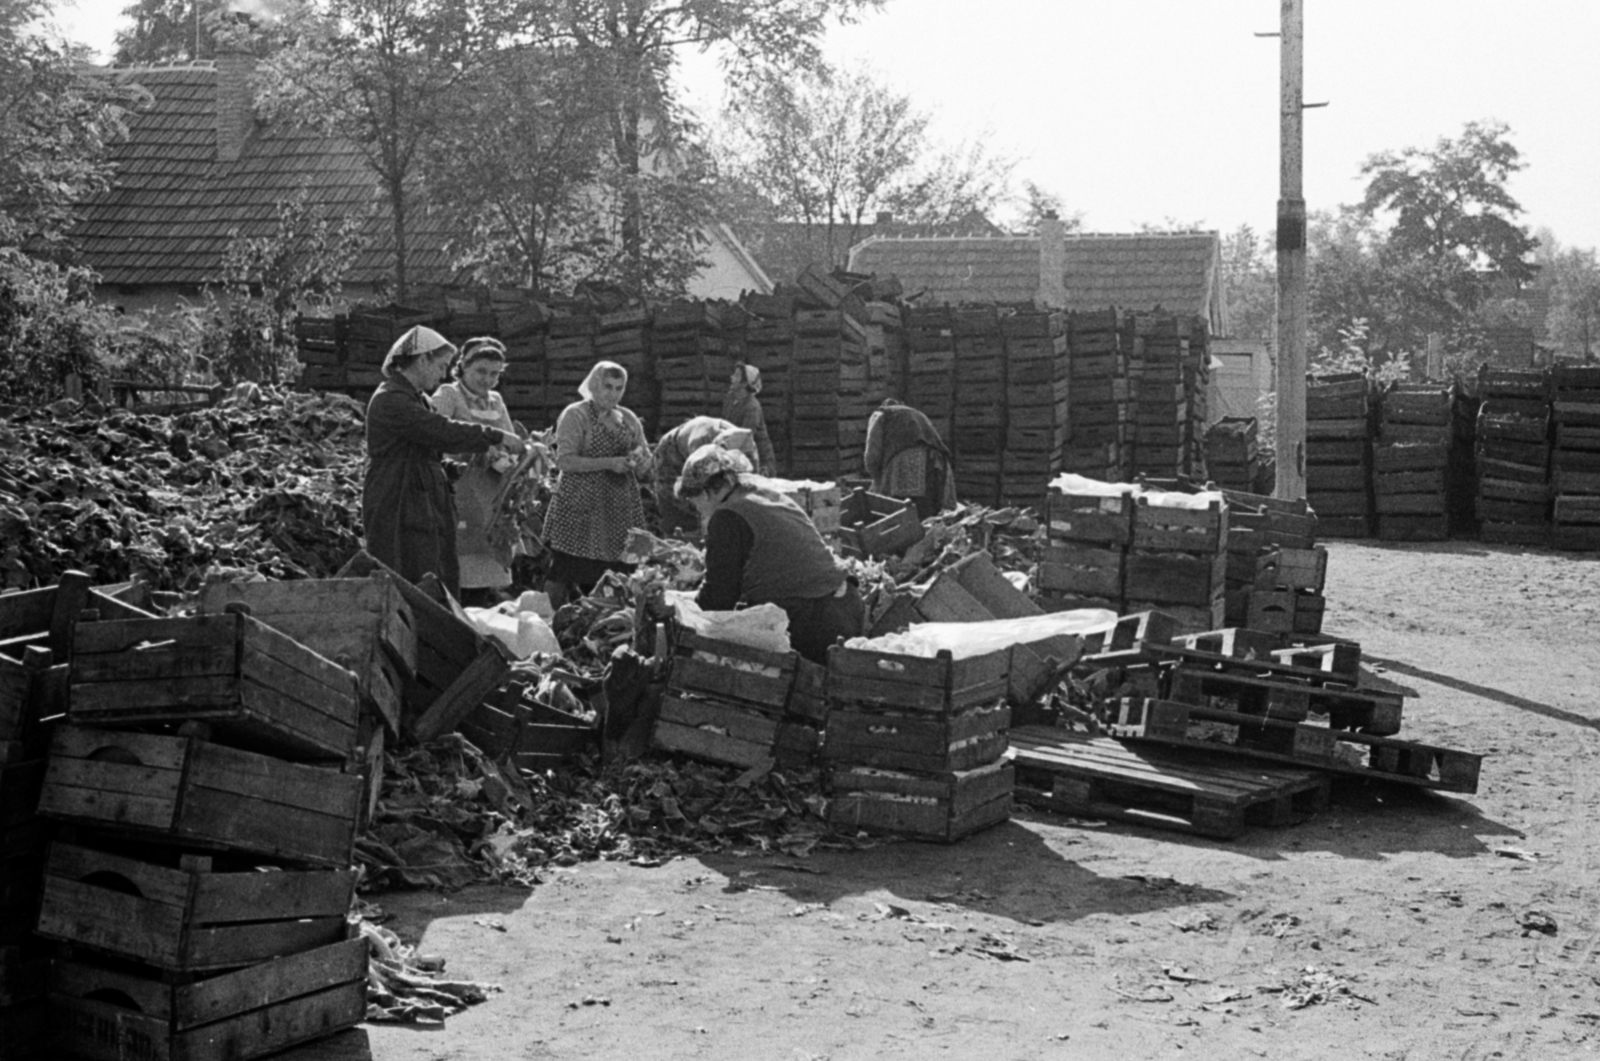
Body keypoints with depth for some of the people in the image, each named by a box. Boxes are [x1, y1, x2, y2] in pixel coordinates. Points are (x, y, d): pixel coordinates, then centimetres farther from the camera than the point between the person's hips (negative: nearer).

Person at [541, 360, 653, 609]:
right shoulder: (575, 415, -2)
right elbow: (564, 461, -12)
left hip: (621, 508, 5)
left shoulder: (629, 419, 14)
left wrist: (638, 459, -7)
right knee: (563, 578, -8)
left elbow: (646, 464, 17)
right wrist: (609, 463, -19)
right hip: (580, 506, -5)